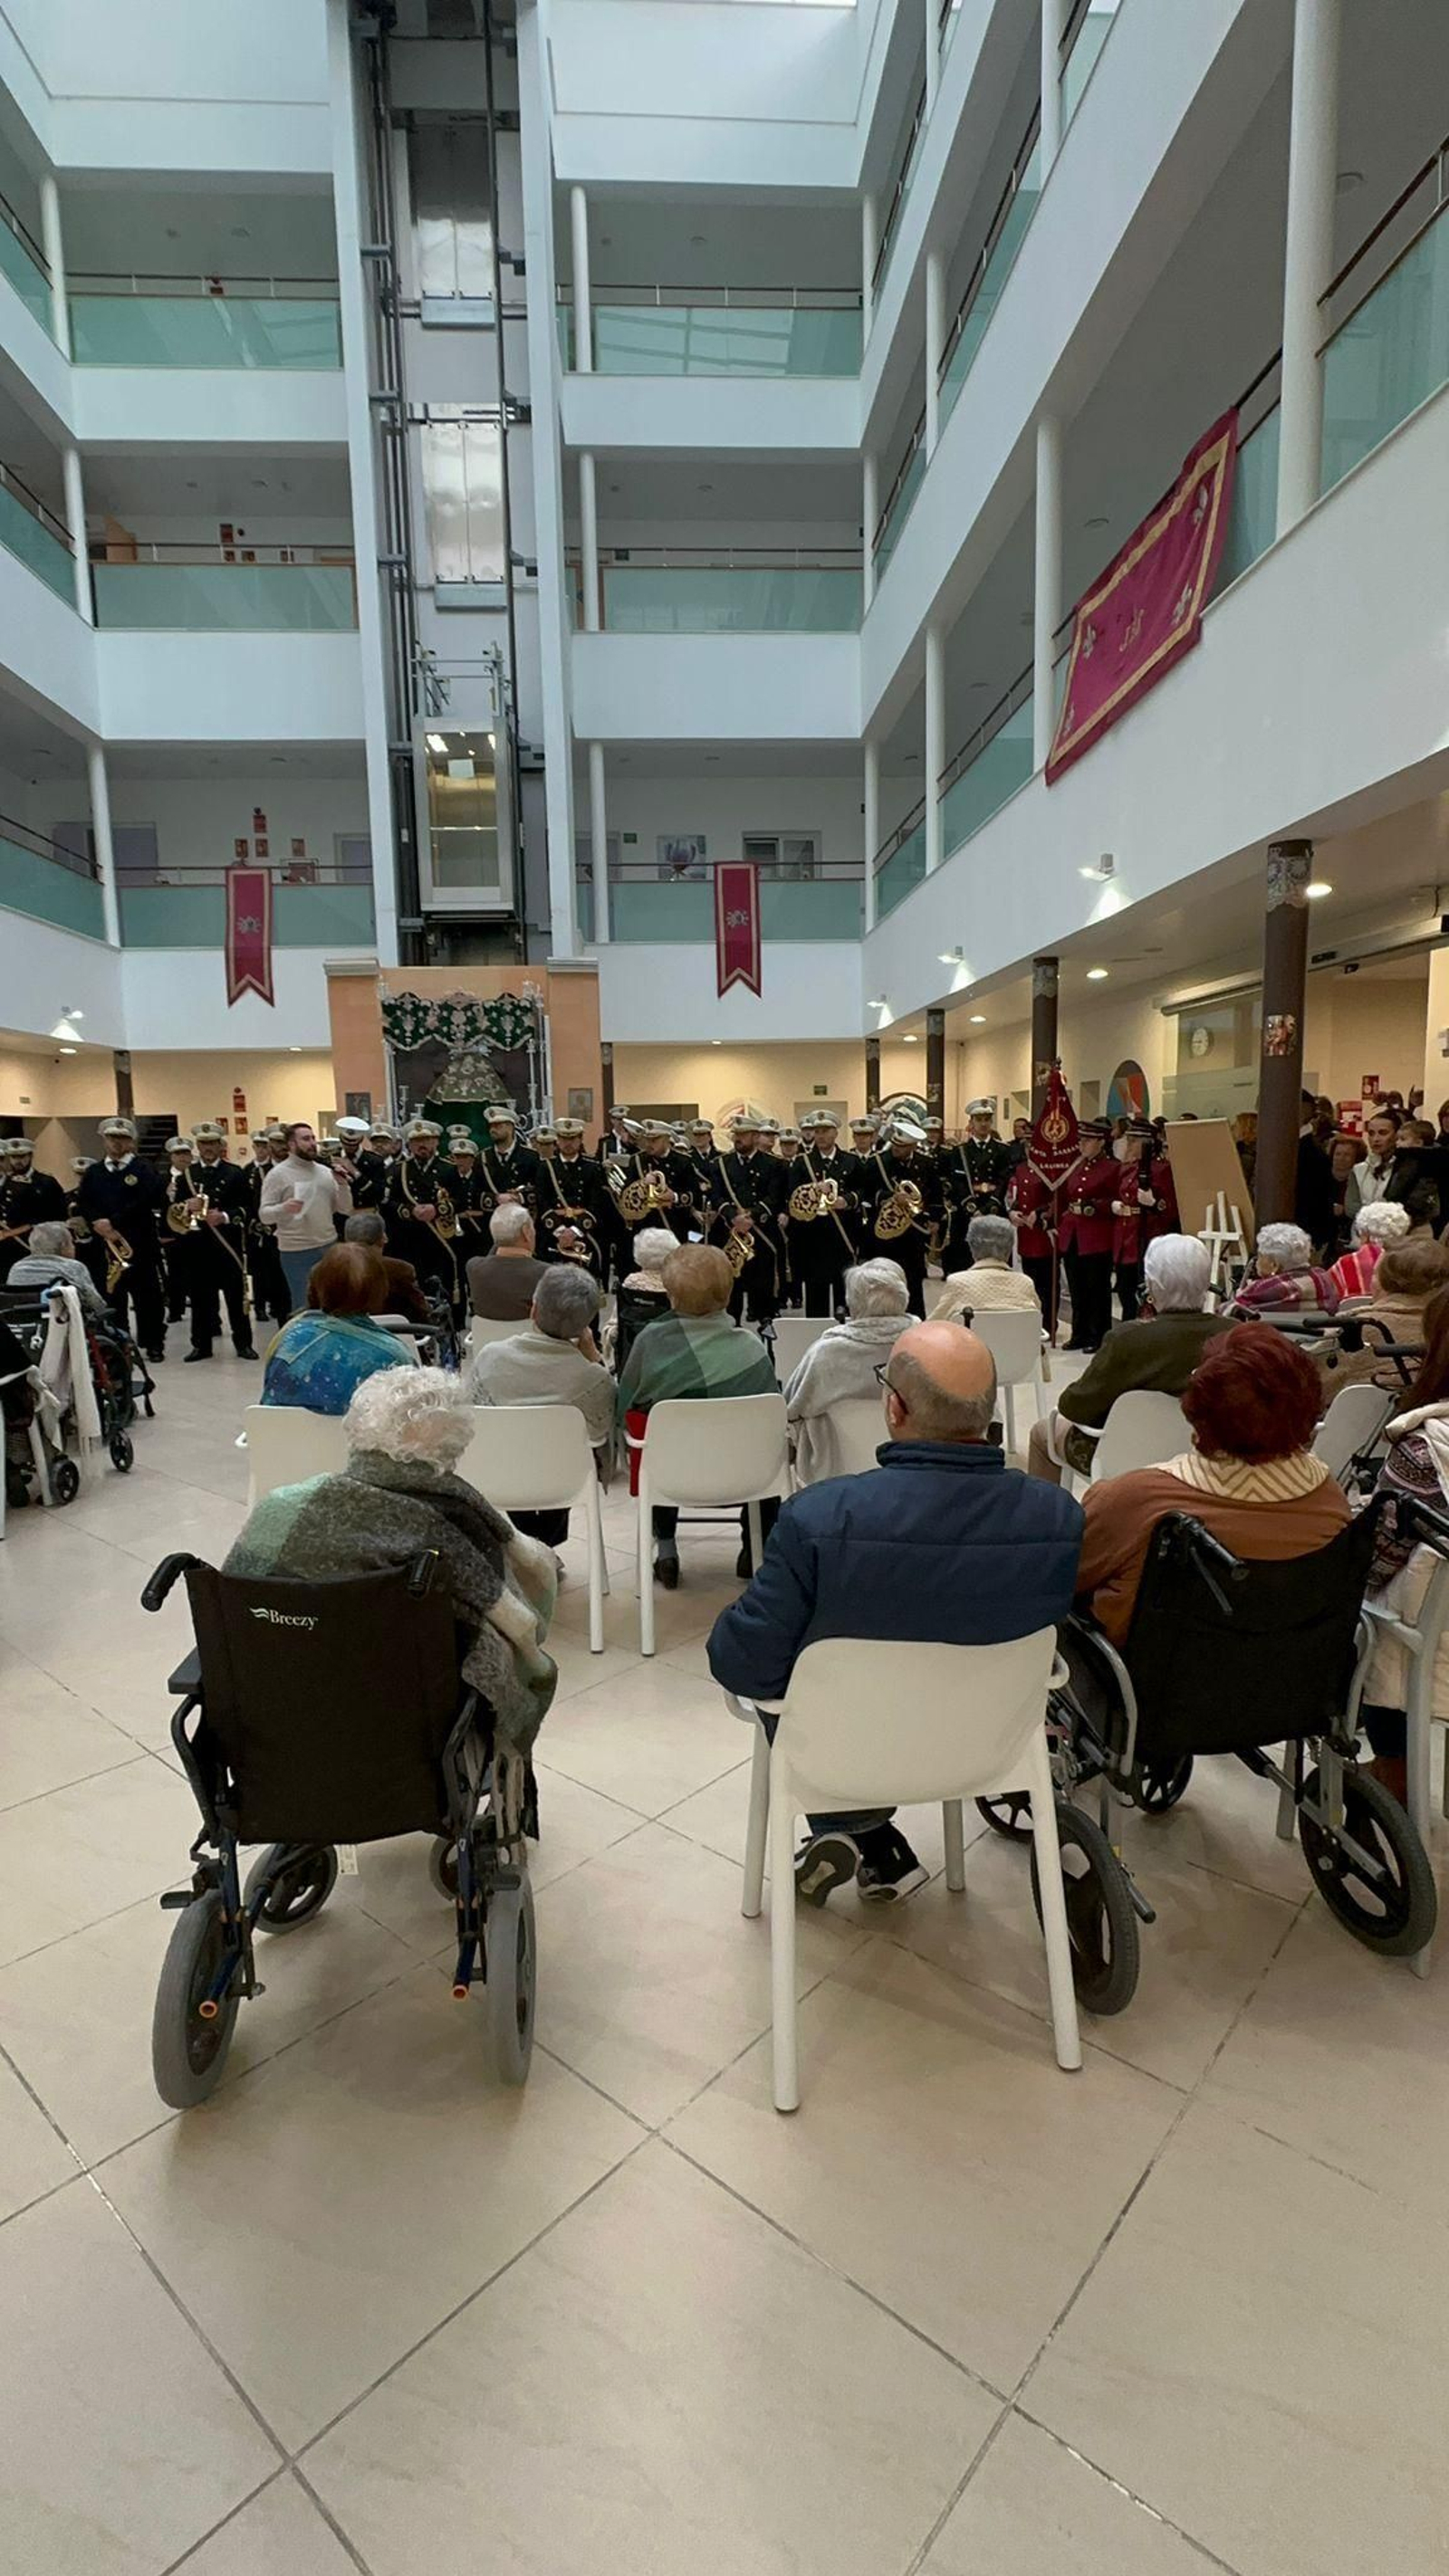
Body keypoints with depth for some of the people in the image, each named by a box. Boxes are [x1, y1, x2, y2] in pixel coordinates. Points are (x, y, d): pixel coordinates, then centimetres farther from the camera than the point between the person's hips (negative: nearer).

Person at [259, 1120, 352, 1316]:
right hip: (297, 1252, -4)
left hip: (329, 1247, 5)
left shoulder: (325, 1172, 8)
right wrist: (284, 1209, -30)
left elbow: (346, 1209, 6)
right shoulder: (278, 1174, -5)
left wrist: (342, 1184, -10)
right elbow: (264, 1215, -10)